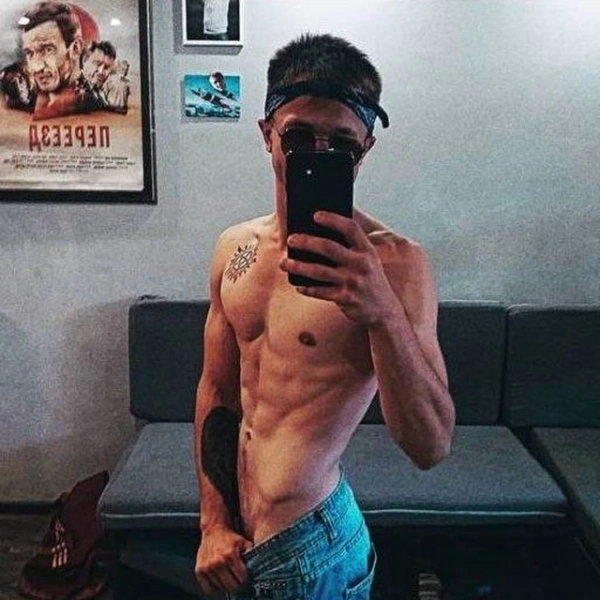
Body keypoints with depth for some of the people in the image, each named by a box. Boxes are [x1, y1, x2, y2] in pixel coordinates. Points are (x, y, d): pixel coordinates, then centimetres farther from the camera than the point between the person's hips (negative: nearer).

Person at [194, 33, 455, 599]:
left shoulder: (393, 261, -19)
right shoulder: (234, 247, -1)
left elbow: (430, 447, -24)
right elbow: (217, 391, 6)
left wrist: (383, 311, -39)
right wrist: (213, 522, 3)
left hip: (310, 549, -5)